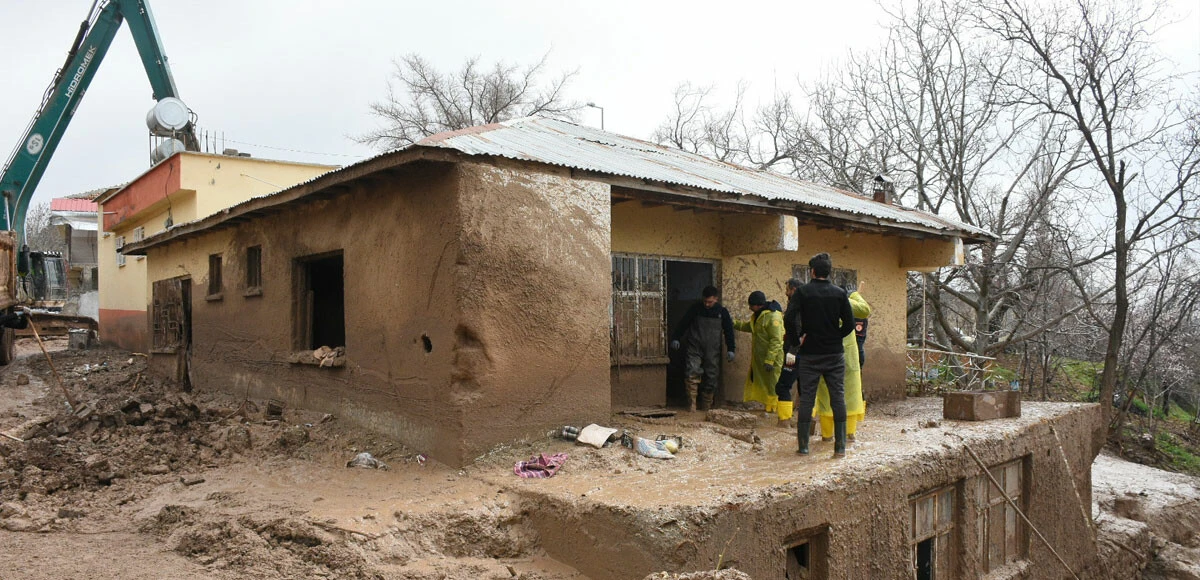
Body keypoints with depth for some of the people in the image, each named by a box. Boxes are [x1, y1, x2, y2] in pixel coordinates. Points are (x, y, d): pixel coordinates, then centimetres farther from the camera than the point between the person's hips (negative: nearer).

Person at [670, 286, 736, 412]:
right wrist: (675, 338, 3)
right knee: (692, 374, -16)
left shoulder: (722, 312, 4)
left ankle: (706, 405, 18)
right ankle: (691, 405, -12)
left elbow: (728, 330, 10)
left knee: (711, 378, 4)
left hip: (712, 351, 1)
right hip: (695, 349, -1)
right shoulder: (695, 308, 1)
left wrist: (730, 349, 6)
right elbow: (683, 323, 8)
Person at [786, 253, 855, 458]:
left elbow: (792, 319, -13)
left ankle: (803, 445, 8)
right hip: (835, 353, 1)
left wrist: (799, 337, 2)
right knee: (838, 398, 6)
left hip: (809, 354, -1)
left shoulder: (802, 291, -5)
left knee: (806, 399, 5)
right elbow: (850, 323, -3)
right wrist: (835, 337, 9)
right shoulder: (839, 293, 0)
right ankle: (840, 446, 7)